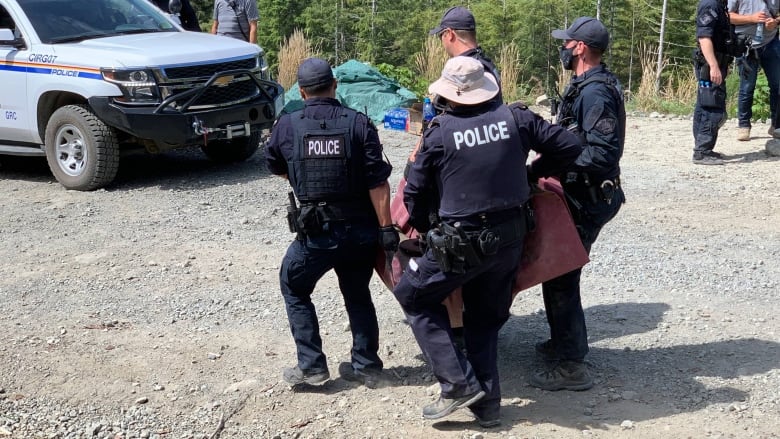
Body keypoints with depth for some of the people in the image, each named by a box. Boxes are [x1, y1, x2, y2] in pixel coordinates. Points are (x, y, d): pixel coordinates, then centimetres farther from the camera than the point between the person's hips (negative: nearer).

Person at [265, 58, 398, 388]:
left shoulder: (287, 125, -3)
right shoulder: (359, 123, -5)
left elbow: (274, 165, 16)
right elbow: (377, 183, -10)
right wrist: (386, 228, -7)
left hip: (315, 232, -2)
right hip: (360, 230, 2)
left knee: (294, 289, 19)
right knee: (358, 294, 21)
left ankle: (311, 366, 15)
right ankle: (366, 365, 25)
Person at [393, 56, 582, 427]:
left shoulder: (439, 134, -11)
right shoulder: (515, 118, -3)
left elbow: (414, 194, -2)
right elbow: (569, 146, 4)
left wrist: (424, 229, 17)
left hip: (461, 243, -5)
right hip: (510, 238, 5)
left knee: (413, 296, 15)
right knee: (485, 317, 21)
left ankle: (459, 383, 7)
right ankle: (487, 403, 23)